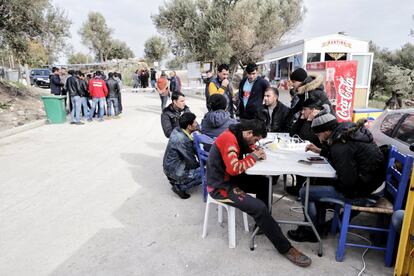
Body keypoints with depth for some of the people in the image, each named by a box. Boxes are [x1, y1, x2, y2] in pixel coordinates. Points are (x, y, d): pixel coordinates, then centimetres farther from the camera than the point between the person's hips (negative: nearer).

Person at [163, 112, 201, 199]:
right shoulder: (182, 140, -30)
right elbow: (192, 162, -18)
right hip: (175, 171, -9)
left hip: (169, 165, 9)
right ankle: (180, 187, -3)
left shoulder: (177, 130, -4)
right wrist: (199, 165, 1)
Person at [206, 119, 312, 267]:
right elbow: (234, 169, -31)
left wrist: (258, 152, -5)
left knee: (264, 183, 7)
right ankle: (285, 248, -3)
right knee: (259, 208, -19)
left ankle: (263, 223, 16)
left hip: (230, 178, 10)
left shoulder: (238, 136, 5)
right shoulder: (229, 139, -25)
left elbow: (249, 148, 19)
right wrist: (254, 157, -16)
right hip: (221, 186, -10)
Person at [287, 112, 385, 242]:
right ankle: (317, 225, 30)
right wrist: (320, 151, 17)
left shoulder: (341, 146, -27)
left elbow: (347, 182, -24)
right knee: (319, 184, 23)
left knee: (305, 192, -8)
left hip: (360, 188, -10)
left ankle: (311, 232, 14)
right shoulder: (348, 132, 3)